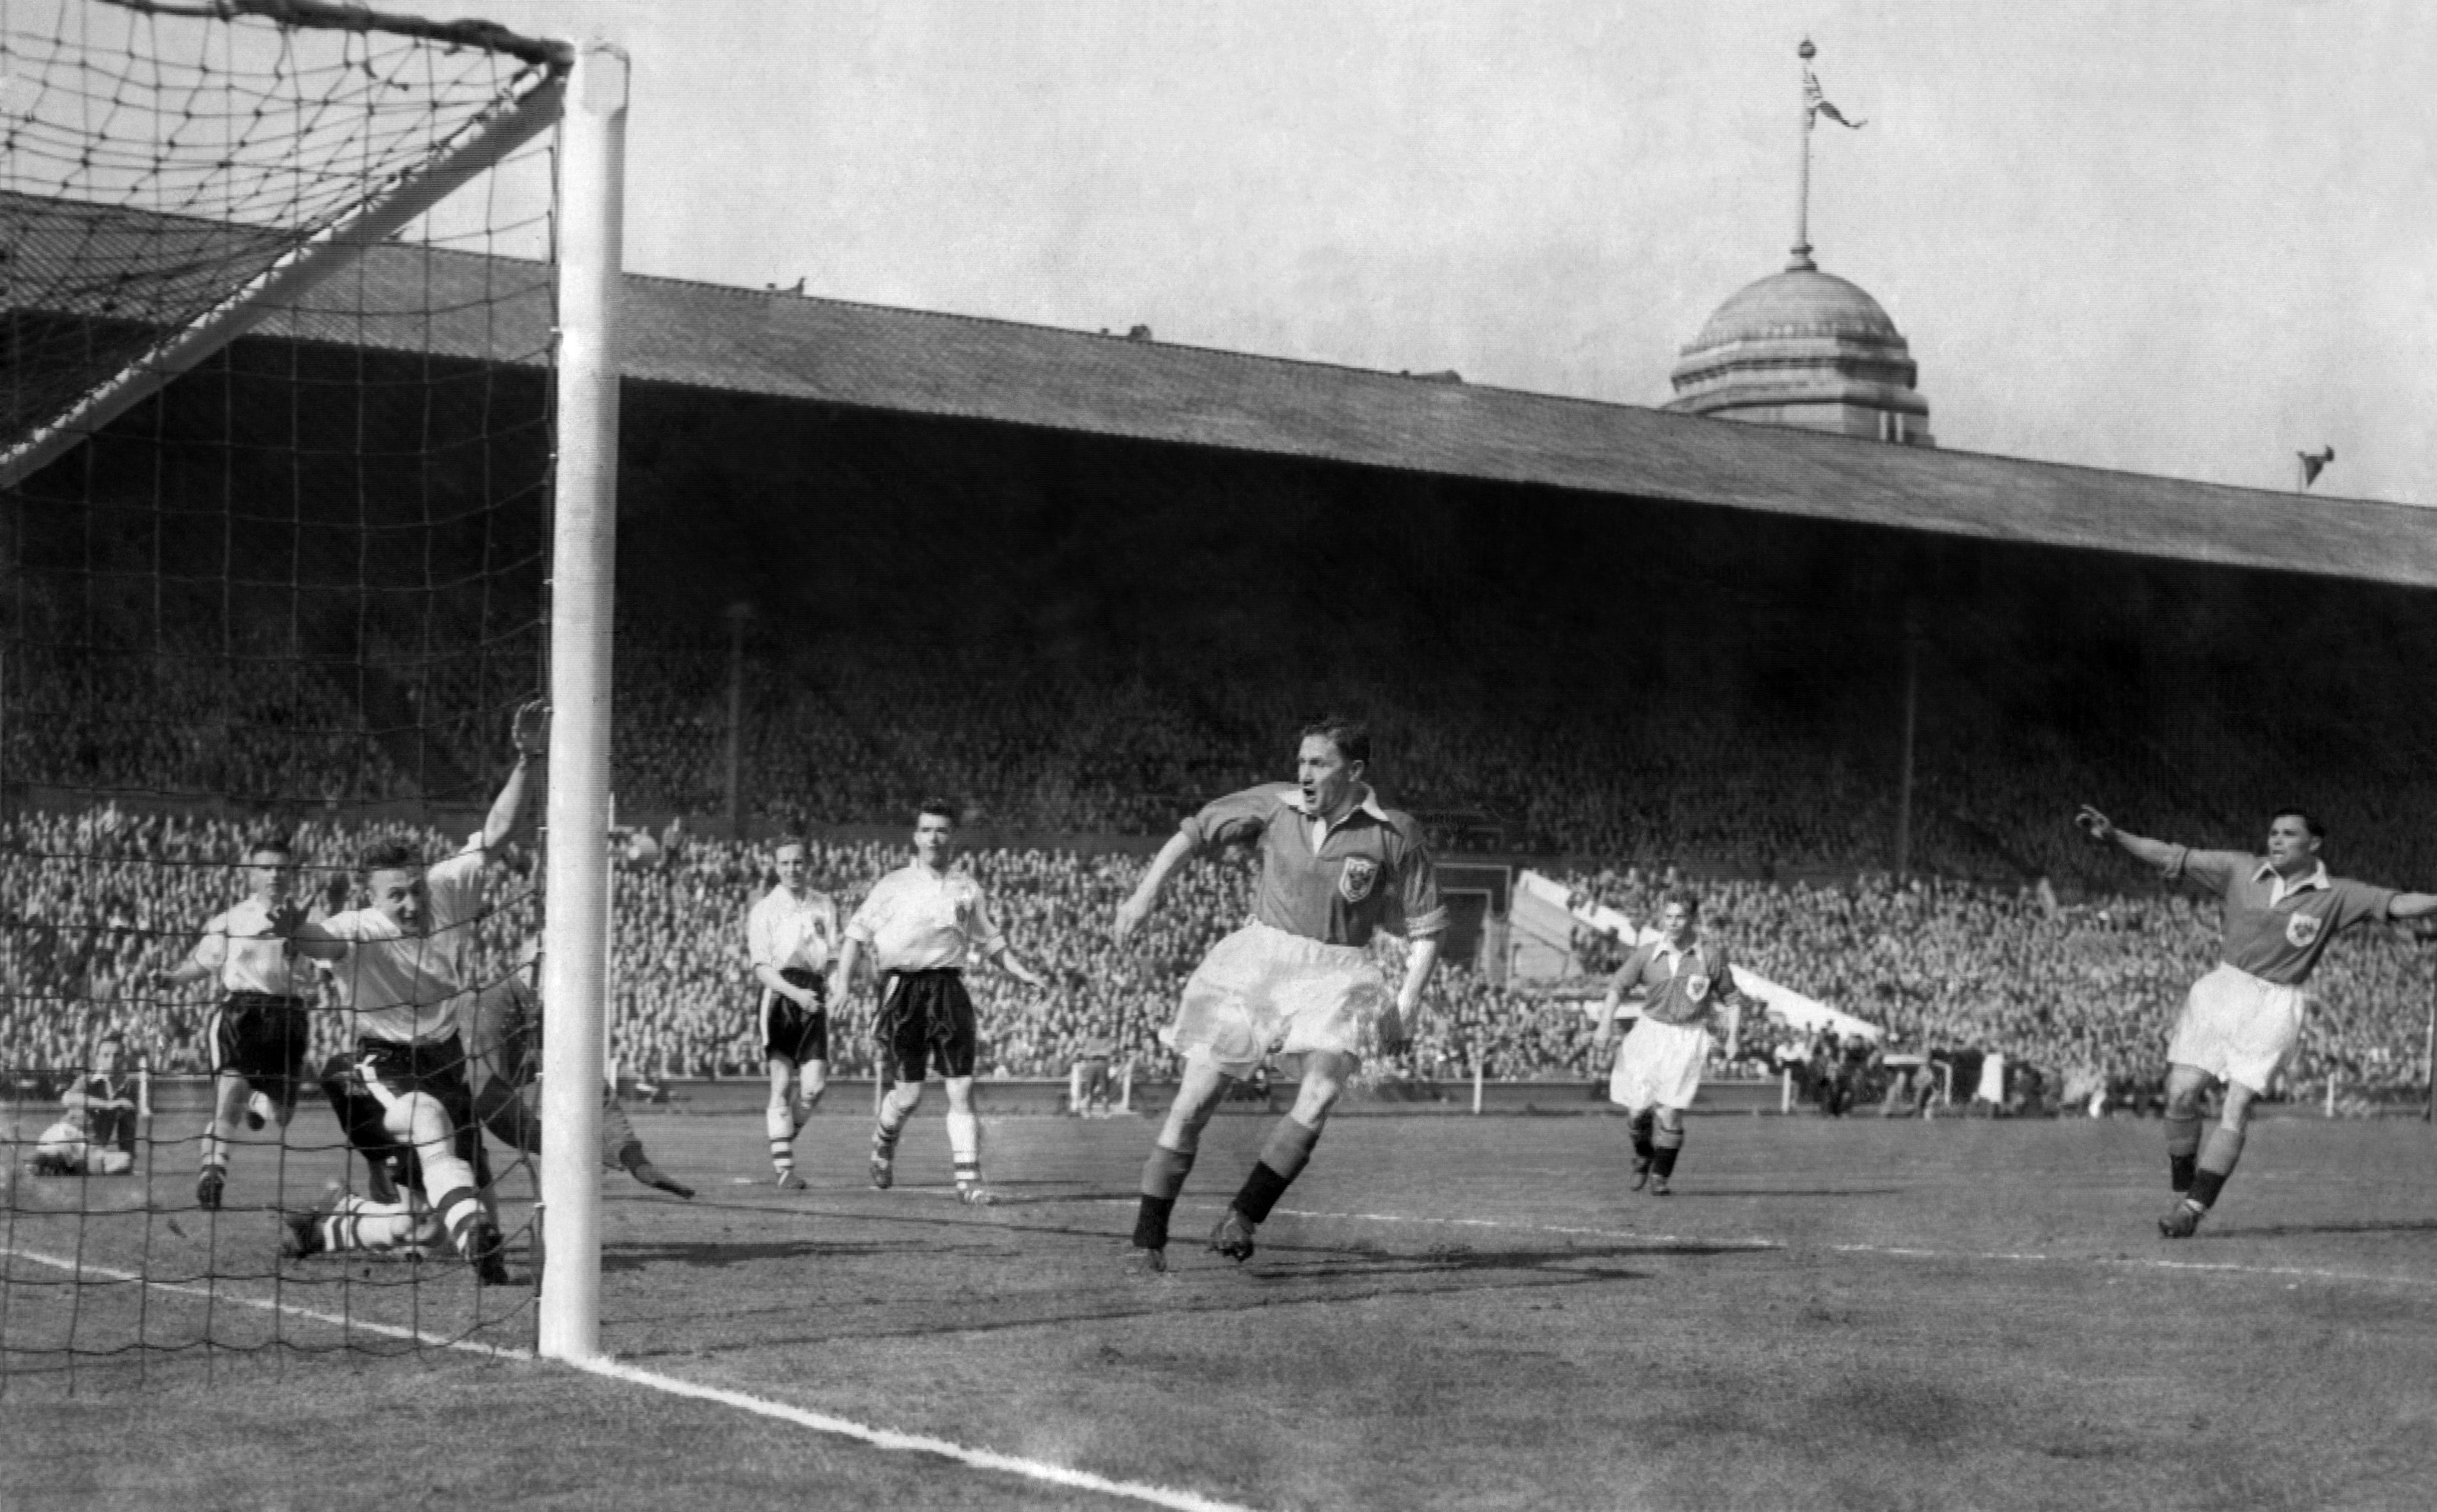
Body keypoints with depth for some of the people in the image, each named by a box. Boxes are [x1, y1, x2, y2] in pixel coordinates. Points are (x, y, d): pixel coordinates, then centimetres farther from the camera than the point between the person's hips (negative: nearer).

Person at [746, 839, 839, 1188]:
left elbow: (834, 956, 16)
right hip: (778, 993, -3)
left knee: (813, 1086, -7)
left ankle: (784, 1129, 23)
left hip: (814, 994, 3)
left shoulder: (825, 906, 14)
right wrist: (794, 993, -18)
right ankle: (784, 1168, -6)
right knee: (782, 1082, -9)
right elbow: (761, 968, -4)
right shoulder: (764, 910, 3)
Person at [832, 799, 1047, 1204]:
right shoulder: (893, 885, 6)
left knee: (961, 1087, -7)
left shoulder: (967, 889, 13)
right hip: (903, 989, -2)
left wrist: (1024, 974, 9)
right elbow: (858, 932, 7)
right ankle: (884, 1142, 31)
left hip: (949, 988, 2)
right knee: (909, 1093, -1)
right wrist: (844, 979, -5)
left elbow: (990, 942, 21)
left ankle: (969, 1179, -5)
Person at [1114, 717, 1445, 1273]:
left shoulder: (1396, 834, -5)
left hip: (1336, 974, -1)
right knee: (1193, 1103, -5)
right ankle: (1147, 1241, 3)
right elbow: (1193, 833, 10)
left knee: (1319, 1095, -26)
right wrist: (1145, 895, 1)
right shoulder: (1273, 805, -1)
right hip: (1260, 955, 1)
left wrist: (1406, 1005, -8)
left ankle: (1243, 1217, -16)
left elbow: (1426, 929, 1)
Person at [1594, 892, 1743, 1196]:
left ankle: (1660, 1176, 9)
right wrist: (1606, 1025, -19)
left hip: (1688, 1038, -2)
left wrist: (1733, 1036, -5)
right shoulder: (1646, 954, -2)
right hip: (1650, 1033, 2)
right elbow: (1618, 987, -5)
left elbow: (1731, 997, 5)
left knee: (1669, 1114, -11)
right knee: (1637, 1111, 2)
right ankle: (1643, 1157, 34)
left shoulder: (1712, 955, -4)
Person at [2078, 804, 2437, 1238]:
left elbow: (2397, 904, -5)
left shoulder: (2337, 896, 2)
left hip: (2274, 1007, -2)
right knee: (2181, 1092, -8)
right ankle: (2183, 1191, 8)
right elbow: (2172, 857, 4)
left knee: (2237, 1109, -11)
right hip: (2221, 990, 2)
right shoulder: (2240, 870, 5)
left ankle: (2193, 1209, -8)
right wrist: (2114, 836, -3)